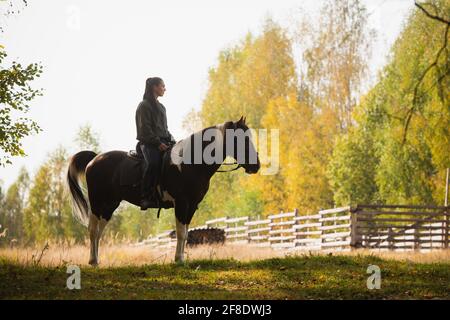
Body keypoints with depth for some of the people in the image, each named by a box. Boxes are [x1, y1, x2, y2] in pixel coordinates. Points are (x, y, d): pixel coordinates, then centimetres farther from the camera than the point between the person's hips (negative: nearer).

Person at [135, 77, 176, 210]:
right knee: (153, 163, -34)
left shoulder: (161, 107, 26)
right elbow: (145, 129, -9)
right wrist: (158, 143, -17)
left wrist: (172, 140, 11)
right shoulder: (144, 105, 0)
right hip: (149, 143, -8)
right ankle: (145, 198, -35)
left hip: (163, 141, 8)